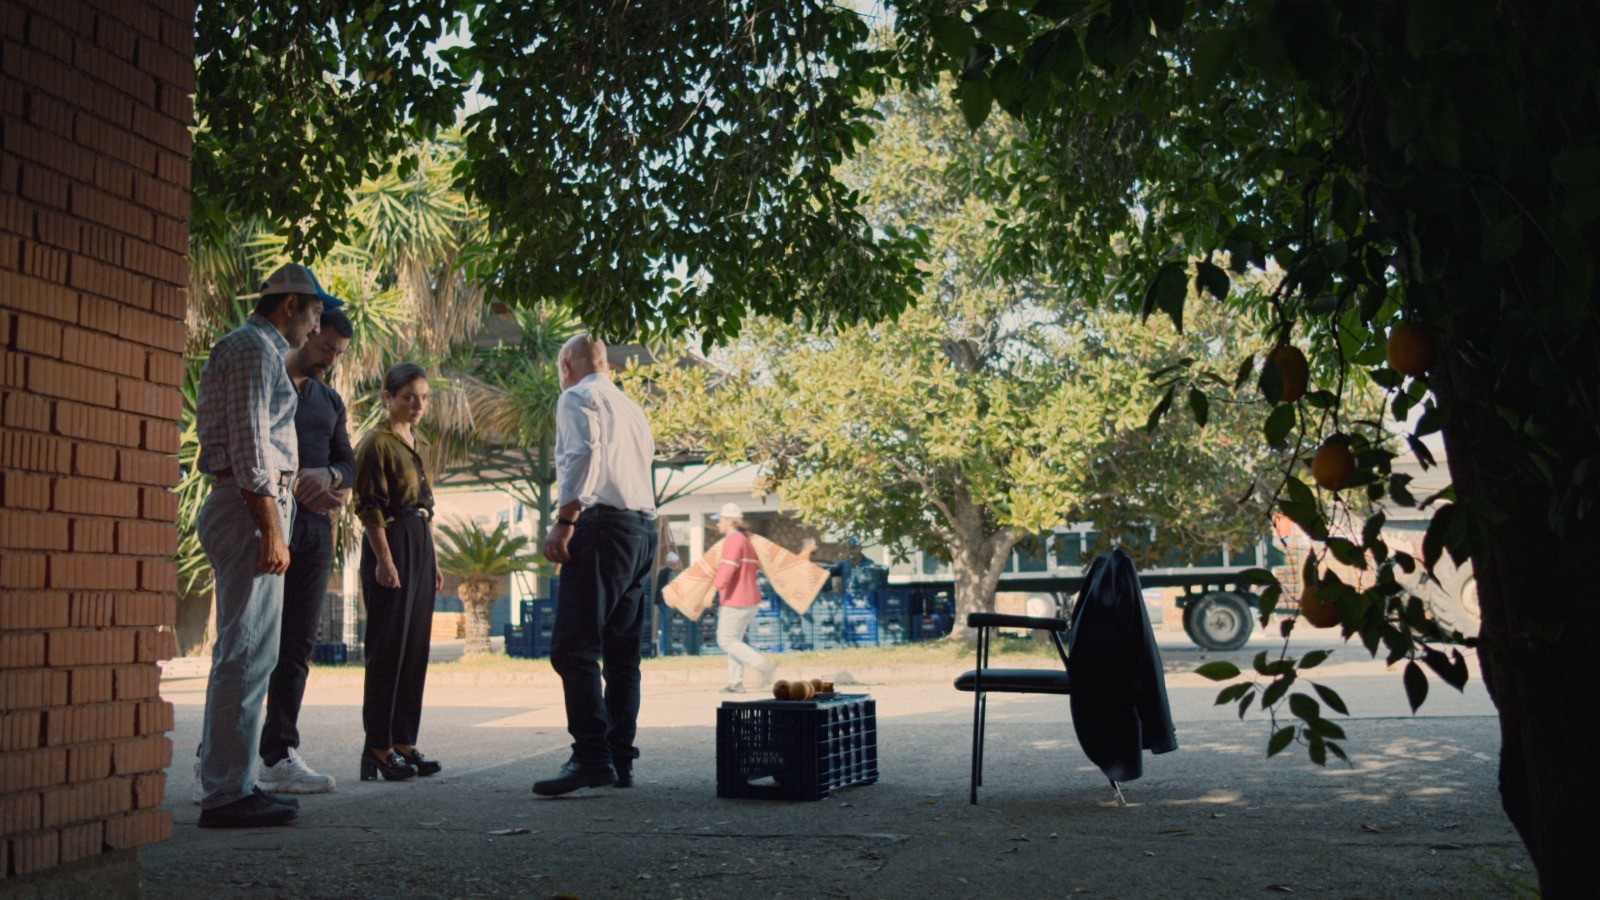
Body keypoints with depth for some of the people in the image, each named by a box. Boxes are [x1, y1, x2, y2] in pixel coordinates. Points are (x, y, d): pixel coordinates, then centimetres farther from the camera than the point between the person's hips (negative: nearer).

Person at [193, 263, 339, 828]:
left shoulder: (261, 351, 24)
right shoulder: (255, 348, -8)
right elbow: (250, 444, -17)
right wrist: (271, 527, -20)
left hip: (241, 507, 11)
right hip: (251, 506, -11)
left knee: (249, 653, 13)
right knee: (247, 654, -11)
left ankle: (228, 784, 19)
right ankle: (226, 794, -9)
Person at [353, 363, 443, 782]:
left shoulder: (415, 442, 17)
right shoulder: (377, 442, -8)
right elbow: (370, 507, -13)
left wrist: (433, 560, 17)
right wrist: (384, 560, -19)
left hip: (420, 547, 9)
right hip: (390, 546, -9)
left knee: (416, 648, 9)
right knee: (388, 648, -5)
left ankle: (404, 742, 15)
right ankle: (379, 747, 2)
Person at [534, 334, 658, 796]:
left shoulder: (576, 397, 2)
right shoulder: (632, 407, 27)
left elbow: (584, 453, -16)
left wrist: (564, 521, -19)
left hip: (603, 526, -9)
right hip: (645, 528, 9)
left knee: (574, 649, -11)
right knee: (623, 655, 10)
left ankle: (591, 757, -18)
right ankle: (621, 760, 11)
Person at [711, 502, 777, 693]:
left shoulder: (733, 540, -15)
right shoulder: (746, 540, 16)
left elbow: (728, 567, -28)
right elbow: (756, 566, 25)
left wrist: (718, 587, -32)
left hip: (735, 600, -10)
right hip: (750, 599, 10)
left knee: (726, 640, -4)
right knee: (735, 639, 12)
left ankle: (763, 664, -13)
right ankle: (736, 683, 9)